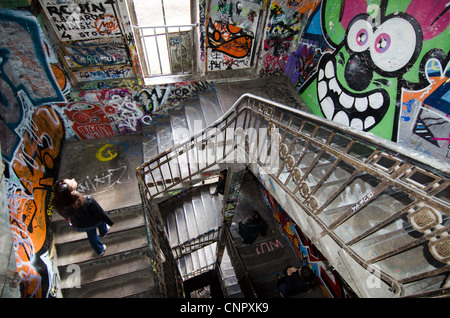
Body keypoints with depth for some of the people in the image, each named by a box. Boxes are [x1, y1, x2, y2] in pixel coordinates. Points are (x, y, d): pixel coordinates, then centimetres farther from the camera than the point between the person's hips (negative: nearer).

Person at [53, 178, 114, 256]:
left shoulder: (58, 204, -31)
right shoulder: (87, 201, -44)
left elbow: (66, 216, -8)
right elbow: (101, 214, -26)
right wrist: (110, 222, -7)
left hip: (79, 227, 4)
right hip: (94, 223, -3)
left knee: (91, 234, 32)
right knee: (101, 218, 31)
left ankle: (100, 251, 57)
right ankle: (103, 232, 61)